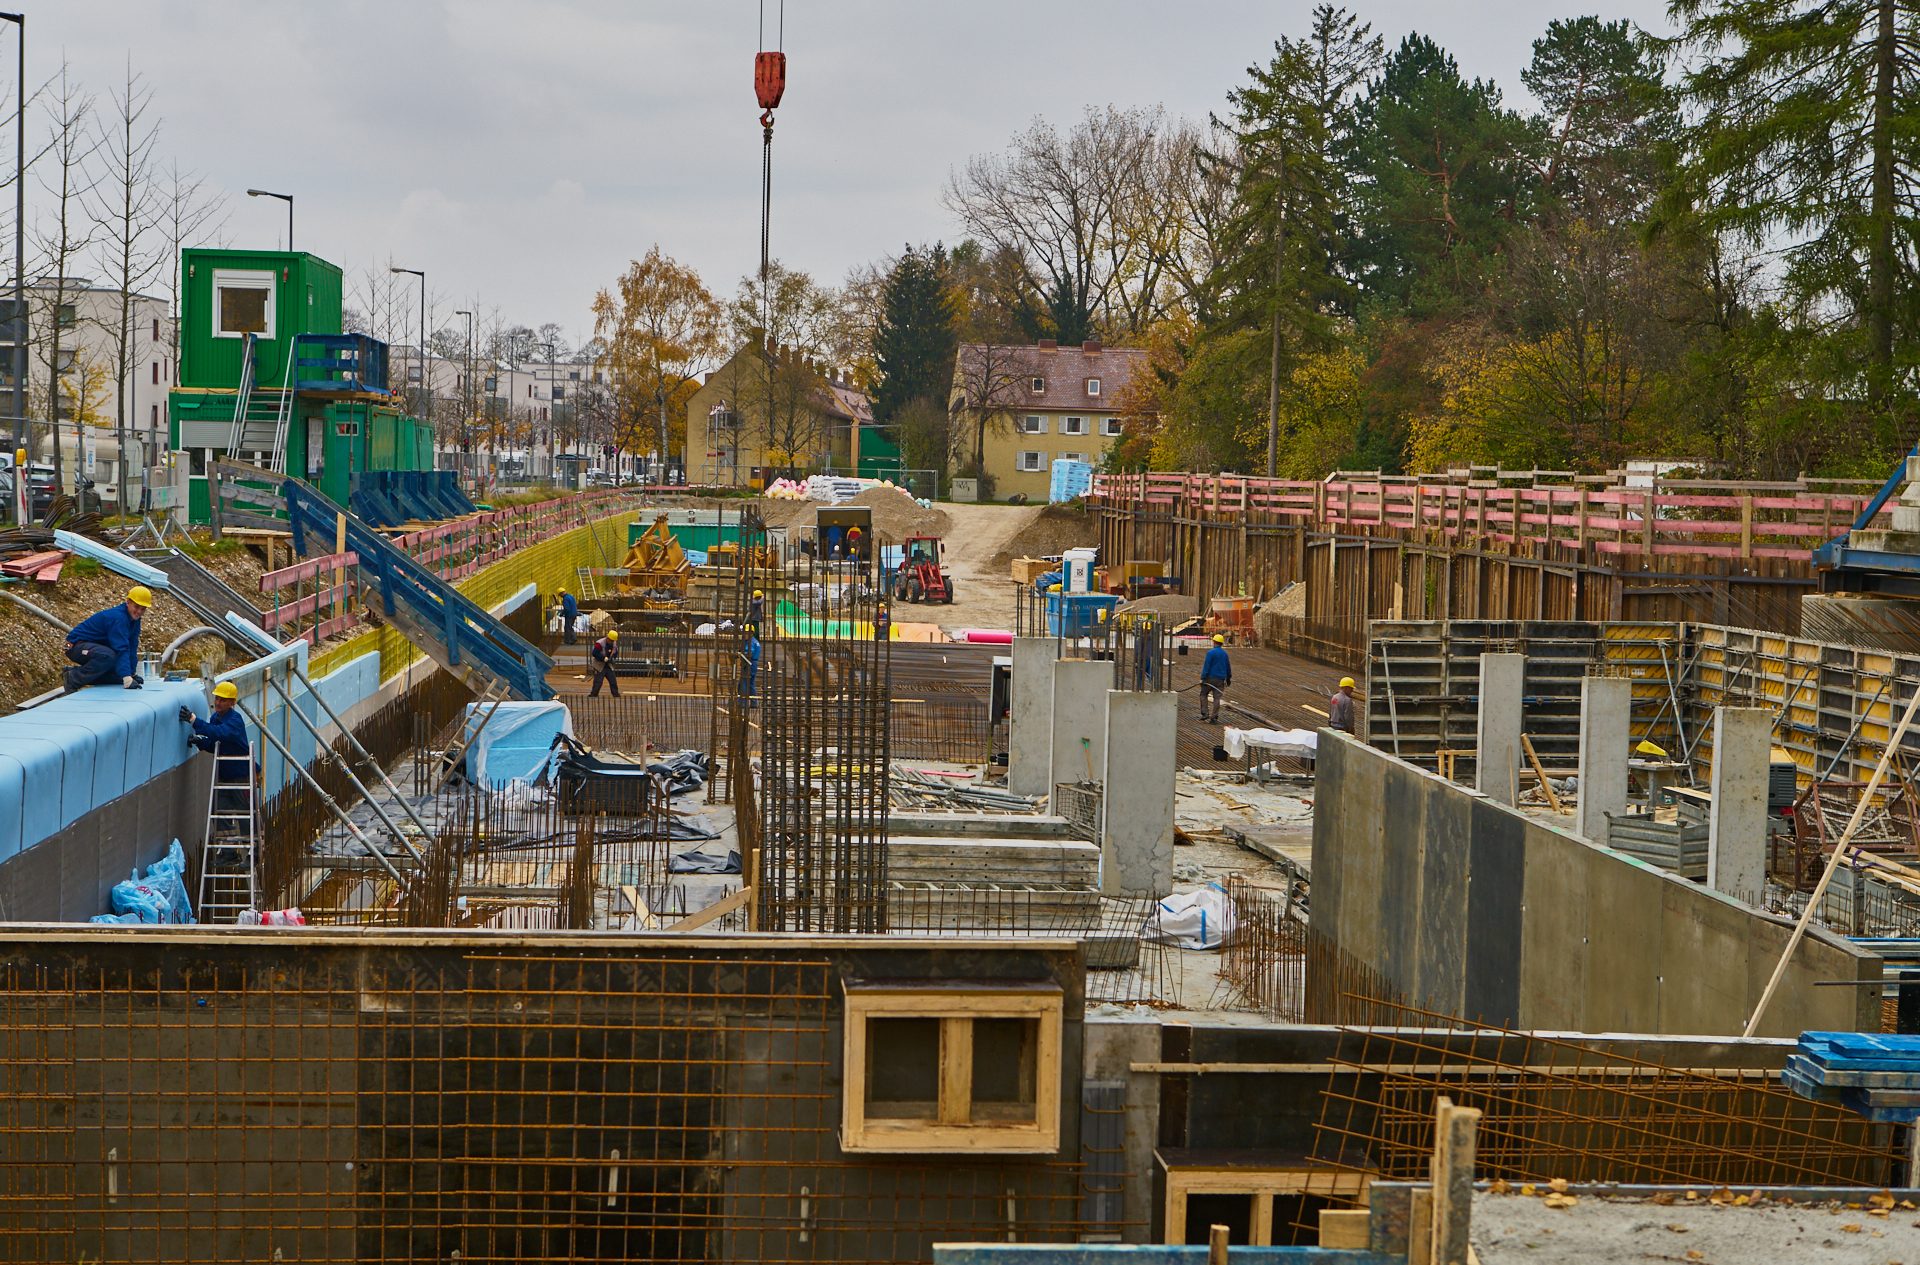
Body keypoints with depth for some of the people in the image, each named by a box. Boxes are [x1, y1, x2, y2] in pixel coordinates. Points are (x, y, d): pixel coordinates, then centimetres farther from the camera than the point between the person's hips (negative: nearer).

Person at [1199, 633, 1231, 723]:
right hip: (1220, 679, 5)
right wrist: (1228, 679, 28)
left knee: (1204, 694, 12)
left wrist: (1202, 678, -11)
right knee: (1216, 697, 3)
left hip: (1210, 678, -5)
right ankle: (1214, 718, -1)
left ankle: (1205, 713, 0)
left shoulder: (1211, 653, -9)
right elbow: (1228, 667, 18)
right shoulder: (1225, 654, 10)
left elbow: (1206, 666, -12)